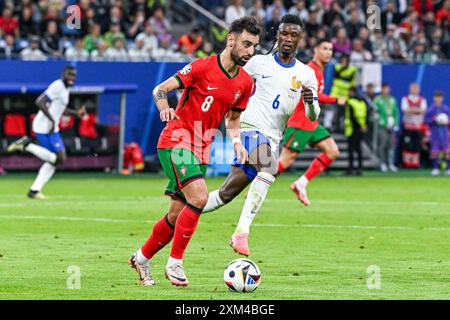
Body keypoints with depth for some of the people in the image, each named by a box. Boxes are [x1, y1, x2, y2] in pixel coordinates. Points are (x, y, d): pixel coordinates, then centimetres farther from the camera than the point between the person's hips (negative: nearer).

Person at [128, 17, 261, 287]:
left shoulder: (246, 83, 6)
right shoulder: (203, 67, -12)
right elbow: (161, 89, -7)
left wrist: (236, 141, 1)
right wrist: (165, 108, -29)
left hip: (201, 150, 7)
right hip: (176, 141, -7)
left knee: (178, 215, 8)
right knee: (199, 196, -25)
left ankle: (142, 258, 29)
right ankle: (175, 262, -14)